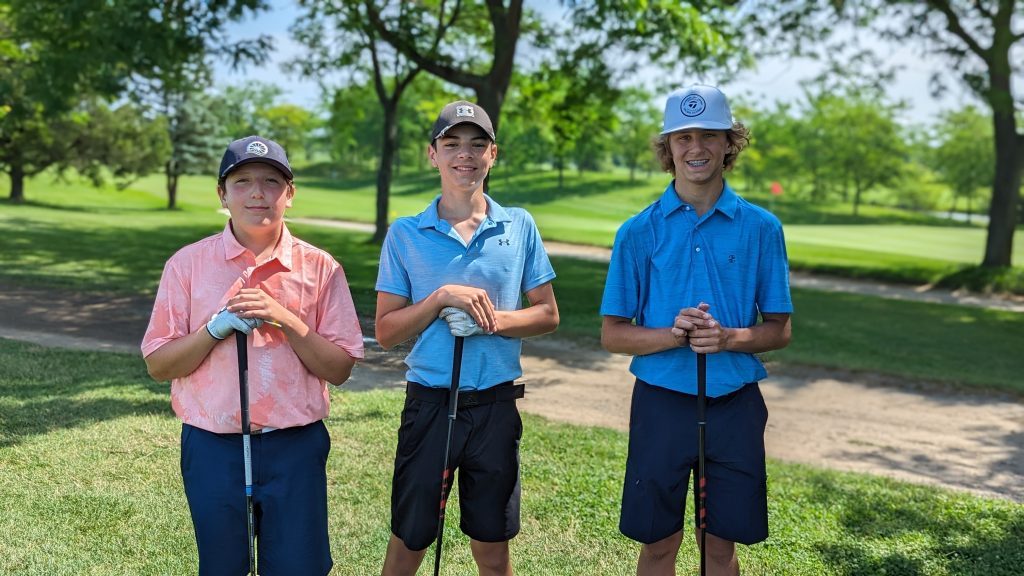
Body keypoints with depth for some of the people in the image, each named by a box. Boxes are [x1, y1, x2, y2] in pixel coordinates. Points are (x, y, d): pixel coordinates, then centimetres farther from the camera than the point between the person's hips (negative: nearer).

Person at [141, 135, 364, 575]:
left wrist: (287, 320, -17)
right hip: (213, 448, 1)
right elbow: (158, 365, 0)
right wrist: (216, 328, -16)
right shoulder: (188, 264, -1)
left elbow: (339, 369, -3)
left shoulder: (320, 268, -2)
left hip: (296, 447, 0)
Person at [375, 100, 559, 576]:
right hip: (429, 402, -1)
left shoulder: (520, 226, 2)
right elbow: (386, 331, -2)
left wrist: (492, 320, -14)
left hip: (496, 405, 1)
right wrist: (441, 297, -18)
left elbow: (547, 315, 4)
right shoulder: (405, 234, -1)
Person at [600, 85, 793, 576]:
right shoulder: (639, 231, -2)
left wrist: (729, 338, -17)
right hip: (662, 402, 0)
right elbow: (612, 334, -1)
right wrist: (673, 334, -19)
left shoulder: (761, 228, 0)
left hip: (735, 405, 1)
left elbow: (779, 329, 3)